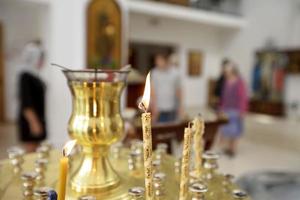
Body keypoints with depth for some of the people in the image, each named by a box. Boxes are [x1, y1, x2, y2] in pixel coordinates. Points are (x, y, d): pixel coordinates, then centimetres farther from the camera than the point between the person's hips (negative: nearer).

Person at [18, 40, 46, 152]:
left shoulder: (34, 75, 11)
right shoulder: (25, 76, -15)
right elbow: (26, 103, -20)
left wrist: (38, 121, 17)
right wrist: (34, 122, -21)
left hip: (37, 119, 9)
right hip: (30, 121, -9)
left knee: (34, 151, 14)